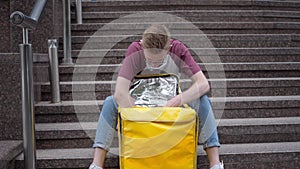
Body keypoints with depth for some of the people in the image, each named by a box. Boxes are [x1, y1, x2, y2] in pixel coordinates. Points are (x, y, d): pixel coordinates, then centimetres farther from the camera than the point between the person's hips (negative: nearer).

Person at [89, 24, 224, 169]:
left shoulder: (178, 50, -24)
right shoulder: (135, 51, -28)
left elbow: (203, 84, -29)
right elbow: (120, 93, -38)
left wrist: (178, 100, -43)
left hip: (170, 101, 1)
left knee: (202, 101, -27)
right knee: (110, 103, -30)